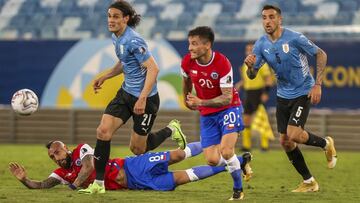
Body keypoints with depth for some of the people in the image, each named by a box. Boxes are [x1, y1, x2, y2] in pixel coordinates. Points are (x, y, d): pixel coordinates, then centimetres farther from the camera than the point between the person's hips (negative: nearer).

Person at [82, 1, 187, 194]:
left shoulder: (133, 41, -23)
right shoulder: (116, 38, 5)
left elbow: (153, 68, -25)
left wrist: (142, 99, -29)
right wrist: (104, 77, 15)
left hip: (145, 98, -8)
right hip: (126, 92, 8)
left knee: (137, 149, 4)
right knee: (103, 131, -9)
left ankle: (170, 130, 31)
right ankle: (99, 183, -4)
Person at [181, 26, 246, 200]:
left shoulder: (222, 63, -24)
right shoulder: (187, 62, -12)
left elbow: (227, 98, -24)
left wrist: (200, 102, -34)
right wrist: (187, 100, 29)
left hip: (228, 108, -4)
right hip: (206, 114, 4)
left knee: (225, 151, -22)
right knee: (212, 160, -6)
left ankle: (238, 189, 0)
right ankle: (241, 162, 26)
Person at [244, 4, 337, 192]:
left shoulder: (294, 38, -18)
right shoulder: (261, 44, -4)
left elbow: (321, 55, -9)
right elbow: (252, 75, -2)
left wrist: (317, 85, -14)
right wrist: (250, 66, -26)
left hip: (303, 93, -6)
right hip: (283, 96, 6)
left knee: (293, 135, -20)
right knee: (285, 141, 3)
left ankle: (326, 144, 11)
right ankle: (309, 182, 17)